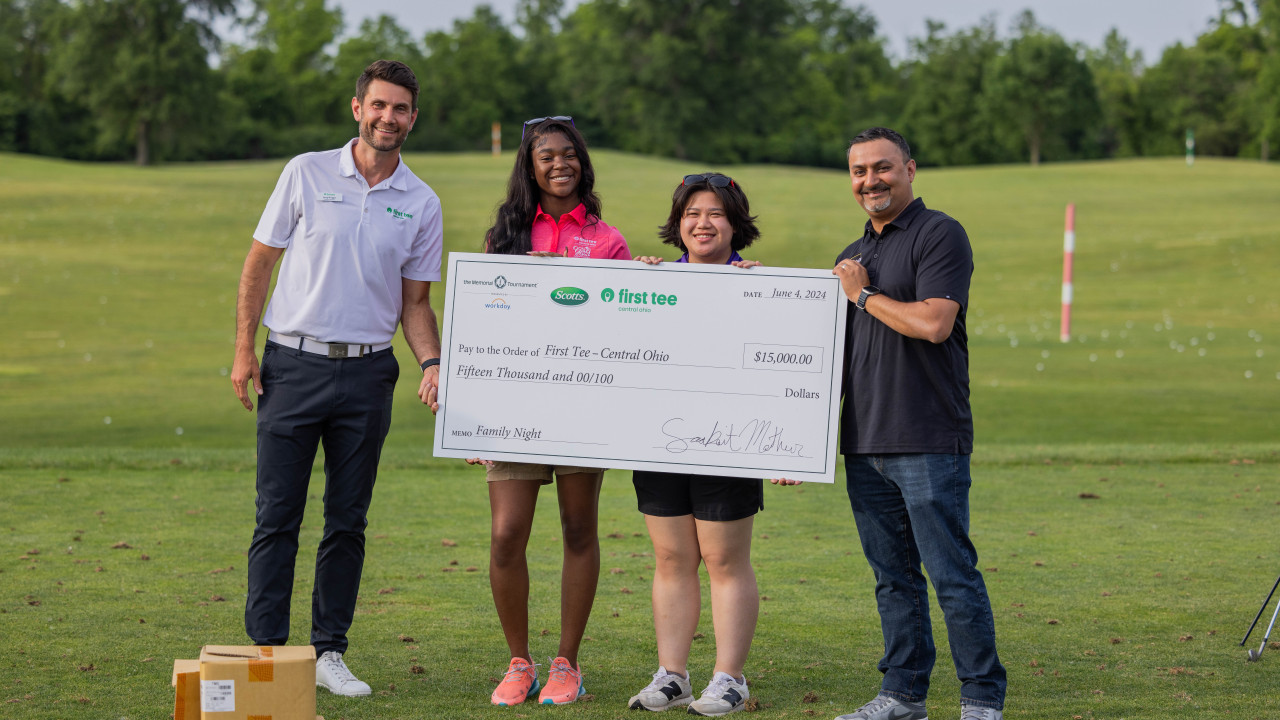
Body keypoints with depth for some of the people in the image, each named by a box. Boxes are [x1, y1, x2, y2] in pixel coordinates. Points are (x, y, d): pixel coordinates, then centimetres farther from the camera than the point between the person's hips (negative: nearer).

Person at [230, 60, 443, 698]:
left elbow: (415, 300, 12)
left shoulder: (421, 204, 7)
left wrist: (431, 363, -6)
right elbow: (259, 262, 4)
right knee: (277, 514, -2)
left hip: (366, 371, 2)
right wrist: (244, 348, -2)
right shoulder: (307, 173, 1)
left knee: (347, 521, 6)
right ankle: (266, 650, 3)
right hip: (292, 363, -2)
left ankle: (329, 652, 14)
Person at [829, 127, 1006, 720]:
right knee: (893, 577, 12)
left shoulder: (940, 236, -5)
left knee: (953, 575, -5)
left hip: (928, 444, -8)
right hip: (864, 443, 8)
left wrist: (864, 294, -6)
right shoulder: (853, 255, 19)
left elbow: (932, 322, -20)